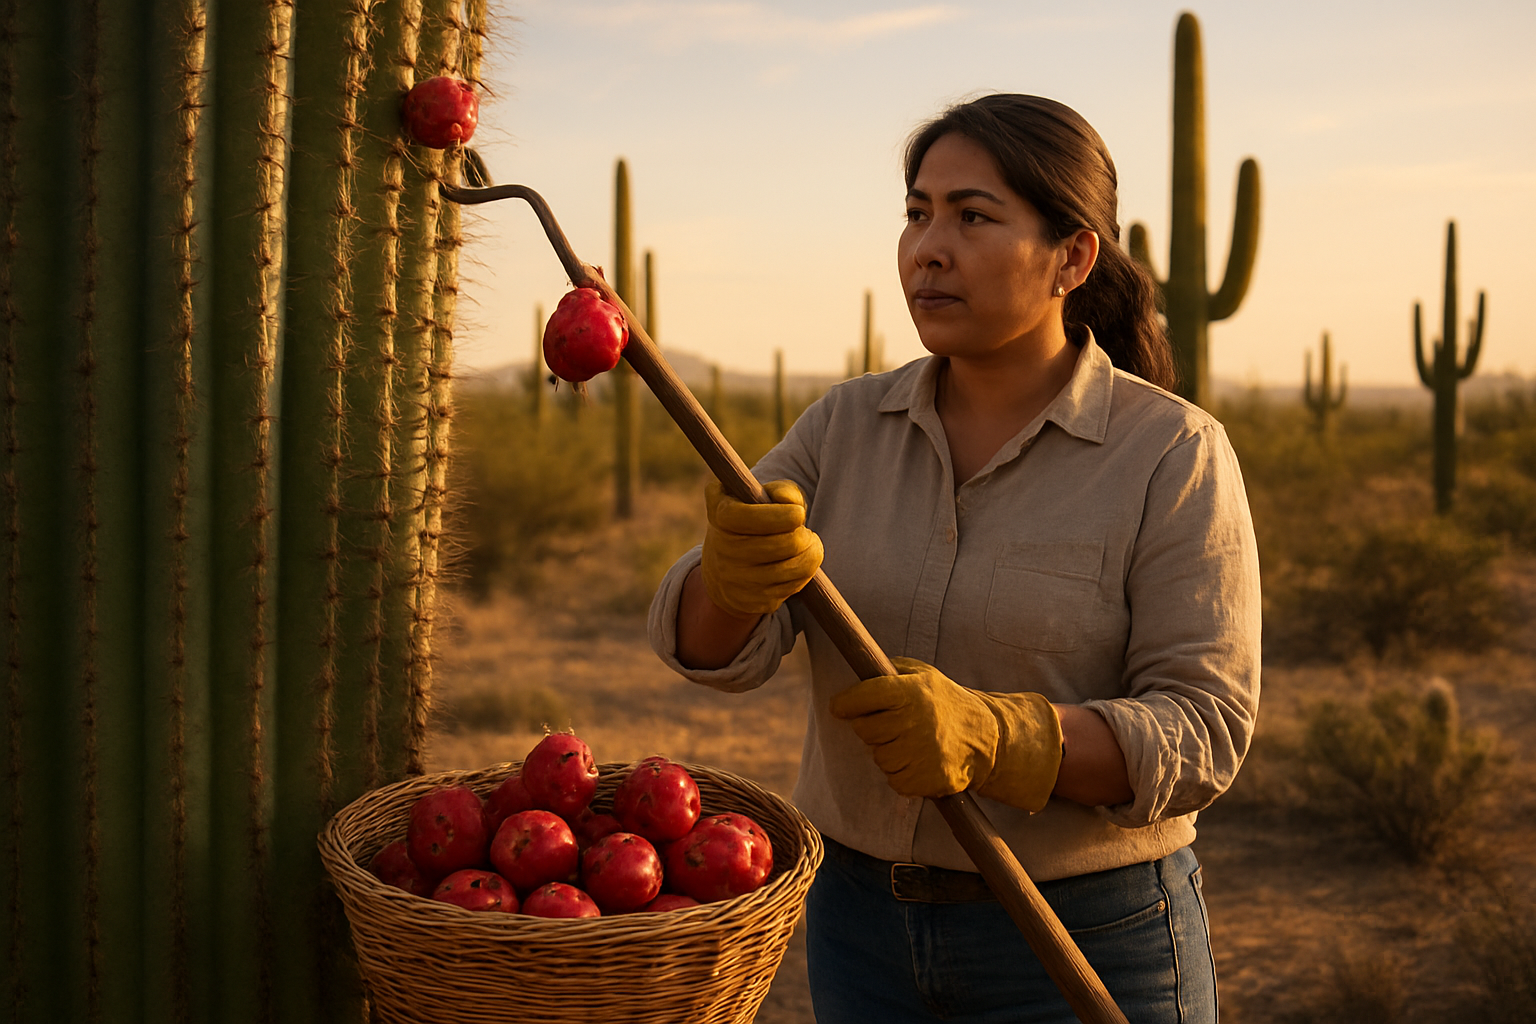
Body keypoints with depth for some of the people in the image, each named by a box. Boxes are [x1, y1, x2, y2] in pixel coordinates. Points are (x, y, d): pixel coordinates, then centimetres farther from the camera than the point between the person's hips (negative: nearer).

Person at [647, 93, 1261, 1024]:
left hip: (1087, 946, -3)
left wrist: (988, 735, -31)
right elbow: (712, 645, -10)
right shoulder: (845, 427, -1)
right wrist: (733, 574, -33)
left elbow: (1201, 734, -16)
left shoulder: (1174, 455, -13)